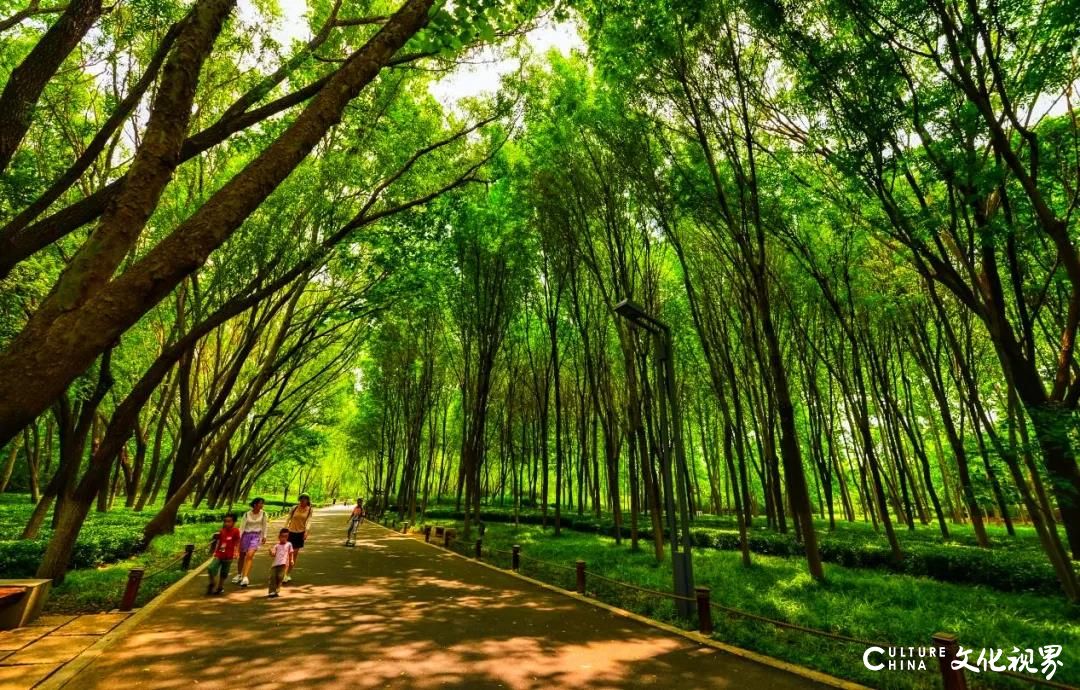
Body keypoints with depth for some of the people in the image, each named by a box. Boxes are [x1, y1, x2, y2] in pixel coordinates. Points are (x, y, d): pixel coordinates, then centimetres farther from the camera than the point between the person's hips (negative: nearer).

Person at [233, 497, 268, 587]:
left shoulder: (264, 514, -4)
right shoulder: (247, 514, -7)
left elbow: (265, 526, 5)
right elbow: (242, 526, -7)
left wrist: (264, 537, 7)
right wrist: (238, 538, -12)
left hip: (256, 536, -1)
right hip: (246, 535, 1)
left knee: (249, 555, -18)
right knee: (242, 556, 15)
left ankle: (245, 577, -17)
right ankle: (239, 575, 38)